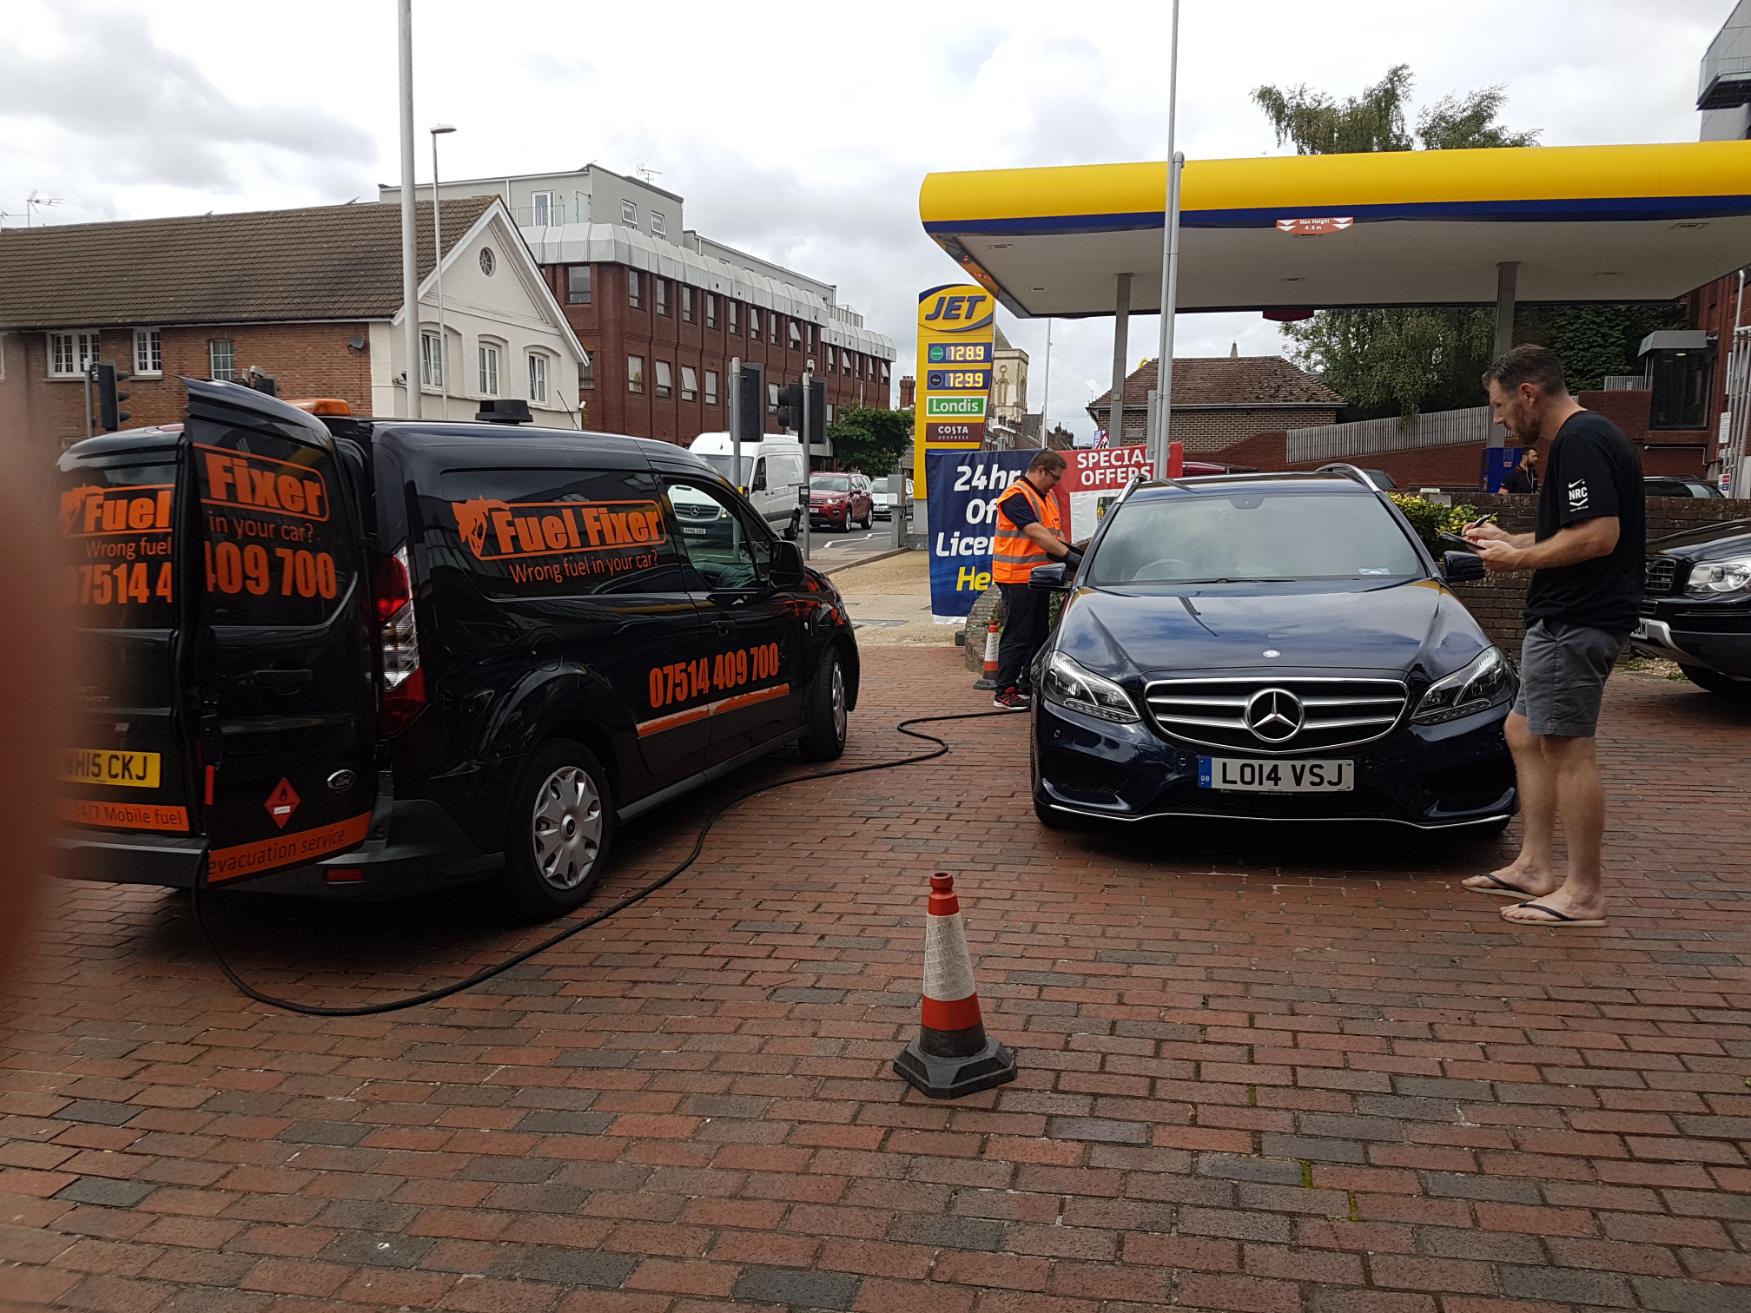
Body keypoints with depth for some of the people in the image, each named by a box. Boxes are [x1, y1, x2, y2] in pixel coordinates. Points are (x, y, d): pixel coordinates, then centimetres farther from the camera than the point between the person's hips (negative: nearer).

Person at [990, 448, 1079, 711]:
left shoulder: (1048, 497, 17)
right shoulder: (1016, 497, -15)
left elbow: (1054, 532, 21)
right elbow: (1036, 533, -25)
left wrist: (1071, 550, 3)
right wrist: (1068, 555, -29)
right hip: (1017, 578, -10)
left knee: (1038, 635, 13)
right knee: (1017, 636, -6)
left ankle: (1028, 688, 22)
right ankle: (1004, 693, 1)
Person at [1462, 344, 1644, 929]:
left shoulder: (1580, 442, -16)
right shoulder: (1587, 437, 18)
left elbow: (1599, 534, -24)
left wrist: (1518, 559, -13)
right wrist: (1509, 539, 17)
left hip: (1574, 622, -11)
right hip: (1565, 617, 11)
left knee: (1568, 748, -7)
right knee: (1525, 732, 15)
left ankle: (1583, 892, 0)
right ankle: (1534, 866, 21)